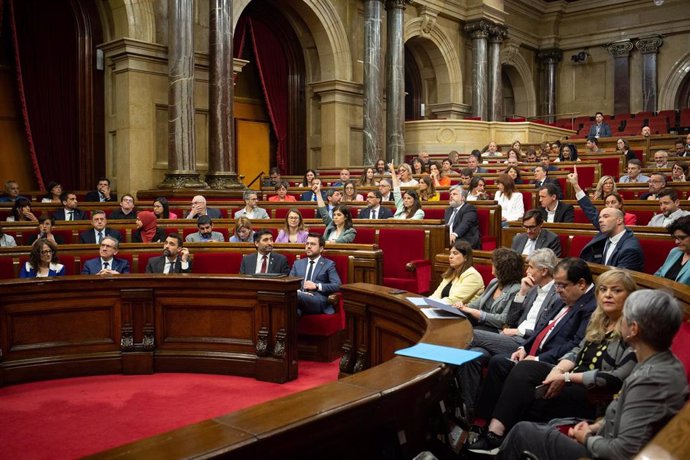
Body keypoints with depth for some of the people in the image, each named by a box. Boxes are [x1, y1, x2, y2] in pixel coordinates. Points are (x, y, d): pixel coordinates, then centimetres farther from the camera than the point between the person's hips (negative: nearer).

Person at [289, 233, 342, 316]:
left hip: (318, 302, -3)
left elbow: (337, 285, 2)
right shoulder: (297, 263, 26)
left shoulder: (329, 264, 14)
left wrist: (317, 286, -9)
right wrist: (297, 291, -7)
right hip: (299, 297, 4)